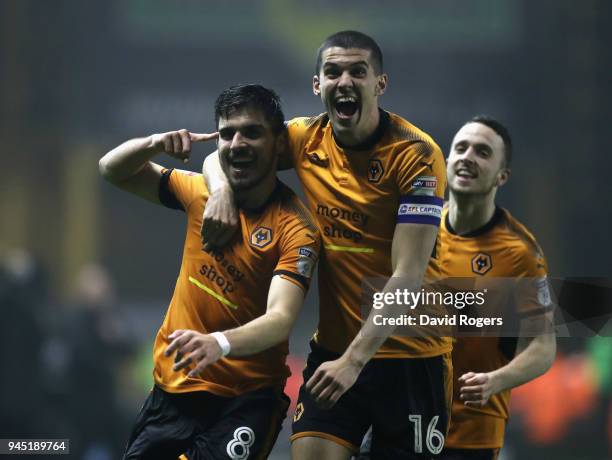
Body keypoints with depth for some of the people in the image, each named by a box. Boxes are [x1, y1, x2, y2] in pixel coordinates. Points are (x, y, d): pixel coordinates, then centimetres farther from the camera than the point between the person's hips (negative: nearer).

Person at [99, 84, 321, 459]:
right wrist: (154, 145, -7)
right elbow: (113, 170, 16)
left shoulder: (296, 227, -14)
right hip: (174, 386, 5)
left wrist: (219, 344, -46)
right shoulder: (201, 192, 4)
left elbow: (281, 319, -26)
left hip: (248, 399, -5)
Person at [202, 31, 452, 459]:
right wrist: (222, 191, -9)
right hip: (333, 349, 4)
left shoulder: (415, 154, -14)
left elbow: (407, 275, -19)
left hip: (408, 354, -4)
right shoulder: (305, 140, 1)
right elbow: (222, 156, 16)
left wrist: (356, 359, -26)